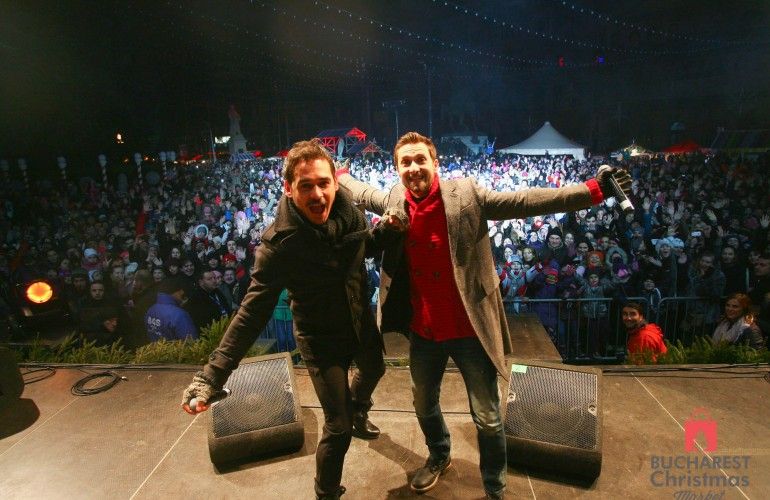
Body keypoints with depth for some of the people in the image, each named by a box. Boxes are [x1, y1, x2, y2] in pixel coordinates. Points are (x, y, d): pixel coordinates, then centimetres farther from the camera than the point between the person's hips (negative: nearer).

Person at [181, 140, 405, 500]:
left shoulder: (347, 209, -15)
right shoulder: (279, 245, -29)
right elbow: (253, 311, -26)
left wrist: (387, 229, -16)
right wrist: (213, 372, -31)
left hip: (361, 321, 7)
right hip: (321, 338, -6)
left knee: (373, 372, 33)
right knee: (337, 426, 1)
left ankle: (359, 414, 69)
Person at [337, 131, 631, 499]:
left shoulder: (466, 194, -14)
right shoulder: (395, 201, -1)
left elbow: (524, 201, -20)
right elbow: (362, 192, 19)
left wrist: (593, 191, -26)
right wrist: (336, 173, 29)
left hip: (469, 330, -4)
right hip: (423, 331, 5)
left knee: (487, 419, 10)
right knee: (423, 404, 25)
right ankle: (439, 456, 56)